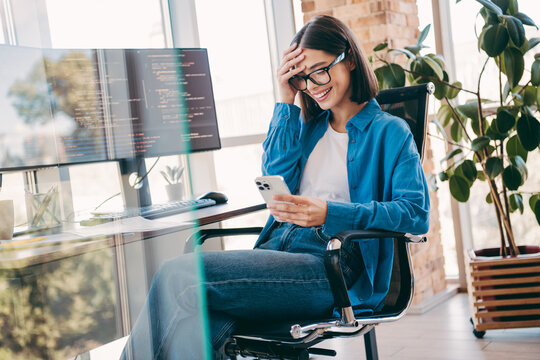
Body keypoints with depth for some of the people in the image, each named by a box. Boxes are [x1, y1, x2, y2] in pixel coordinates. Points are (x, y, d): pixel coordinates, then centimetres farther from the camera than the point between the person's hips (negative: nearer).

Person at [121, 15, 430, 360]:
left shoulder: (389, 131, 9)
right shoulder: (308, 124, 27)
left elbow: (416, 212, -5)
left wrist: (329, 213, -17)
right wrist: (287, 103, 11)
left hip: (328, 266, -5)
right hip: (277, 247, 5)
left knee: (181, 276, -26)